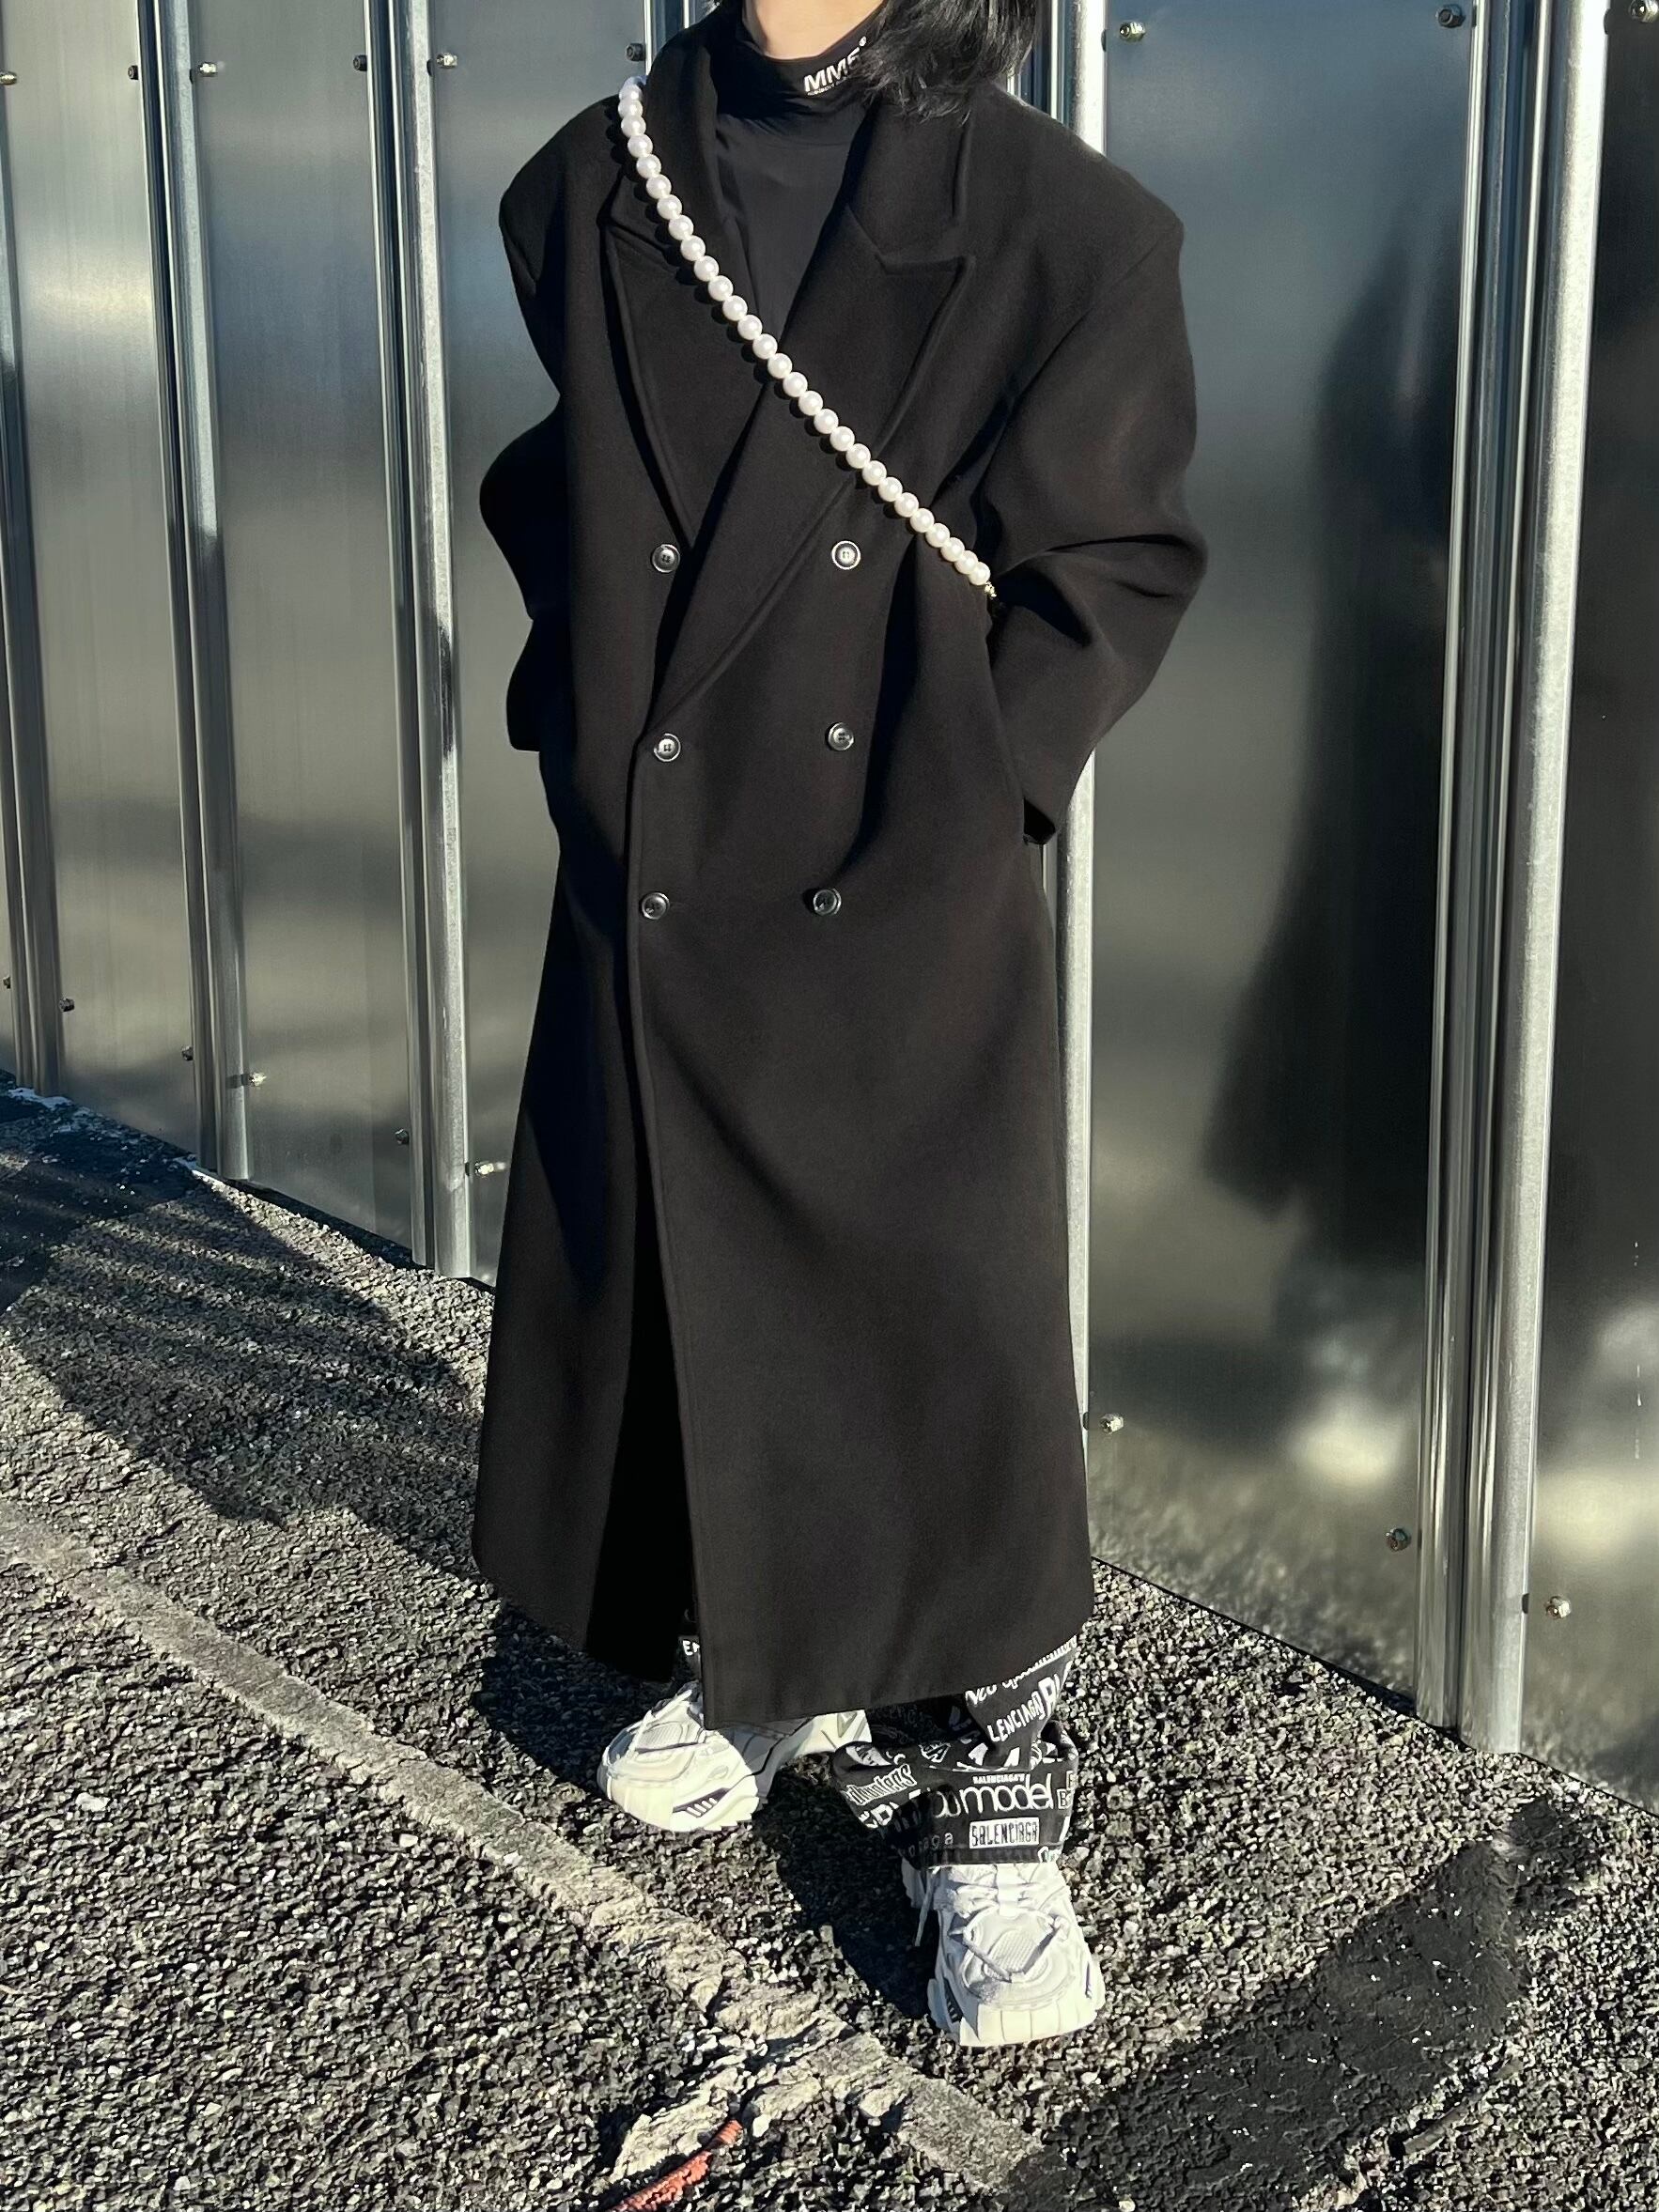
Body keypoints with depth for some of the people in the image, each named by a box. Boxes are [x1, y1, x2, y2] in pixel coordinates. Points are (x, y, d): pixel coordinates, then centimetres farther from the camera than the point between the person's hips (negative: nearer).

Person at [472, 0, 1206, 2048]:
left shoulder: (1057, 220, -5)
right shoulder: (593, 190, 5)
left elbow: (1126, 556, -1)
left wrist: (971, 789, -8)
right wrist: (591, 729, 5)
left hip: (910, 884, -3)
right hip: (656, 874, 4)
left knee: (943, 1330, -1)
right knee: (676, 1288, 13)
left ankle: (983, 1802, 15)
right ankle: (752, 1658, 38)